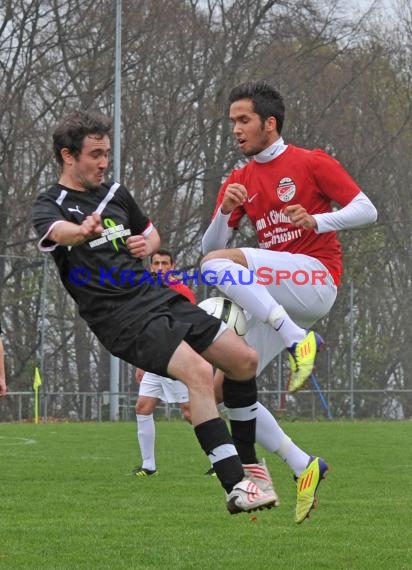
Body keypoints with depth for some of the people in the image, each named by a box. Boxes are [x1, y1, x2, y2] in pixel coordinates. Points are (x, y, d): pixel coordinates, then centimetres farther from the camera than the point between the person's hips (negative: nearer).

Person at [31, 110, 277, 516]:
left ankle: (245, 463, 22)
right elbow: (54, 229, -32)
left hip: (159, 298, 8)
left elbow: (151, 233, 34)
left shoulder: (115, 193, 17)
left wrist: (147, 244, 8)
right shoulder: (50, 205, -6)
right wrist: (84, 231, -56)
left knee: (244, 360, 3)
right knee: (199, 372, -27)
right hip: (123, 319, -8)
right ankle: (235, 487, -28)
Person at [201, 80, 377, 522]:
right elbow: (209, 245, 11)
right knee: (225, 387, -4)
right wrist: (224, 211, -9)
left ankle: (298, 340, -32)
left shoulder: (312, 163, 1)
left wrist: (316, 221, -19)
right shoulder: (239, 182, 17)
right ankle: (304, 468, -2)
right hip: (277, 303, 7)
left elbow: (366, 210, -3)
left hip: (316, 278, -7)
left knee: (217, 265, -29)